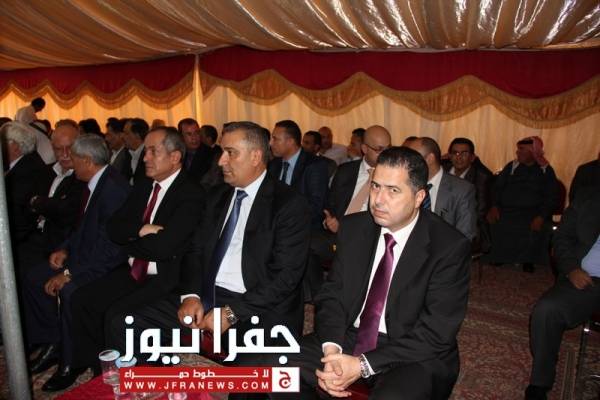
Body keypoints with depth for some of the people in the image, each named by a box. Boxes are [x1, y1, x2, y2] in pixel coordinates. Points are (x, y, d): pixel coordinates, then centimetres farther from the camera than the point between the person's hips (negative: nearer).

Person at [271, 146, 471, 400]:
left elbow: (436, 333, -16)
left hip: (415, 355, -4)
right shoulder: (353, 228, 0)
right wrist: (332, 349, -17)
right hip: (349, 339, 4)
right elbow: (332, 294, 2)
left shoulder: (451, 247, -14)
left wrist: (363, 365, -22)